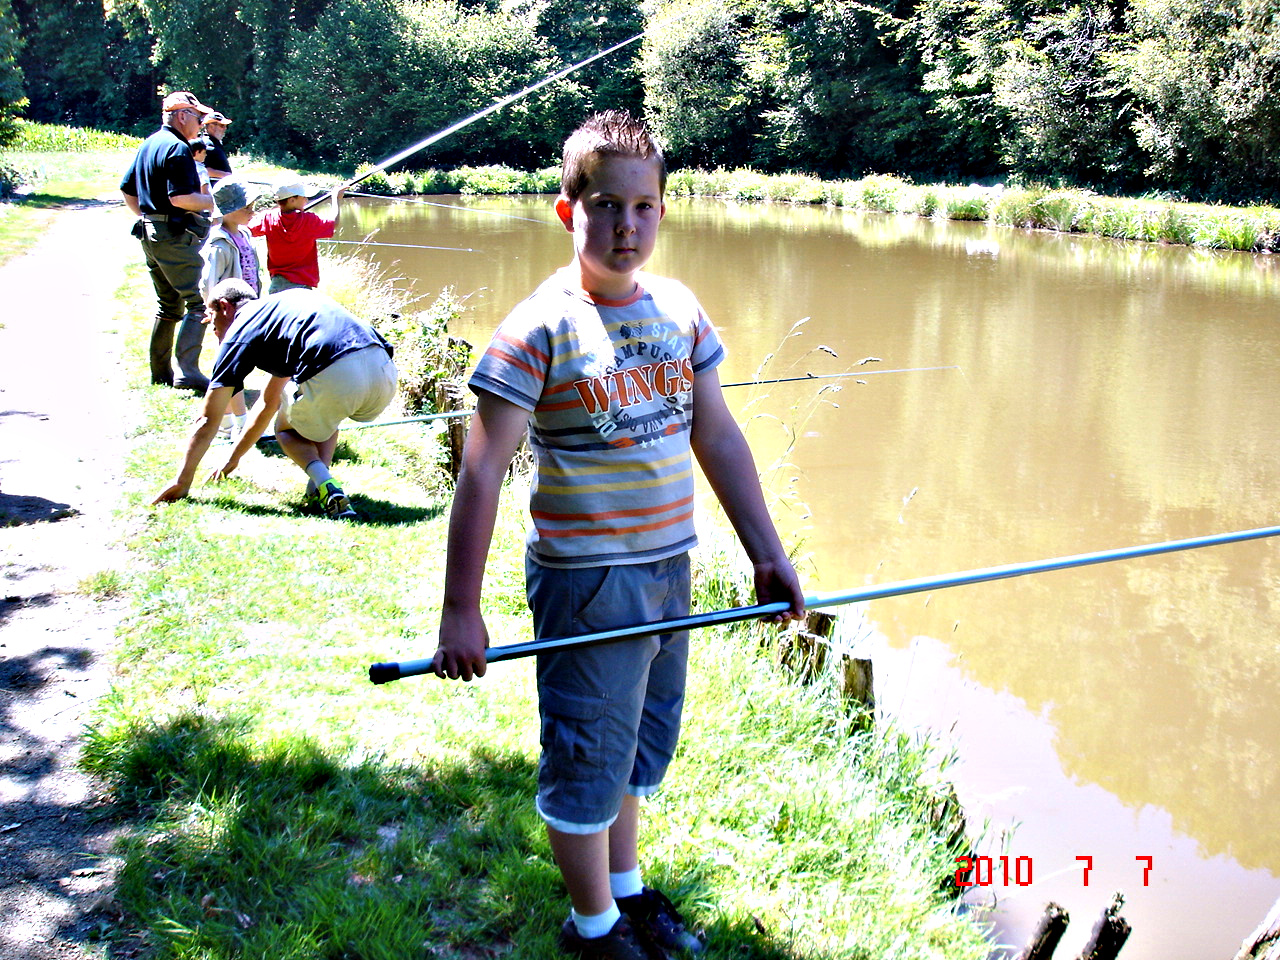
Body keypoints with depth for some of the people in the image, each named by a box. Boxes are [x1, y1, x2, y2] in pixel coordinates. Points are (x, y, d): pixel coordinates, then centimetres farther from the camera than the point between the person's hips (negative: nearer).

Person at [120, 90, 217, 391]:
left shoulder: (148, 145, 16)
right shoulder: (177, 148, -14)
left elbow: (127, 190, 22)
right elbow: (179, 197, -22)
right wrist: (216, 200, -13)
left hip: (150, 233, 10)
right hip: (176, 235, -10)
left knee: (169, 304, 17)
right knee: (199, 301, -9)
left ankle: (160, 372, 21)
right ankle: (188, 372, -16)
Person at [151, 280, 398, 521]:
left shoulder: (241, 330, 16)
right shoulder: (287, 303, 37)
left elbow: (208, 420, 18)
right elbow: (269, 402, 46)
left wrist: (182, 481, 28)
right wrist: (233, 458, 55)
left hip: (335, 379, -7)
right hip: (384, 373, 7)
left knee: (287, 429, 26)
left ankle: (326, 486, -1)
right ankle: (321, 481, 18)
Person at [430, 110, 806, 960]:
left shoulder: (680, 310, 2)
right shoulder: (541, 329, -16)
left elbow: (719, 438, 9)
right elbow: (482, 472, -17)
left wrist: (768, 554, 9)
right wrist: (460, 613, -19)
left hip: (669, 570, 6)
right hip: (586, 579, -6)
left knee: (642, 745, 22)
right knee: (588, 759, 9)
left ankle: (627, 887, 43)